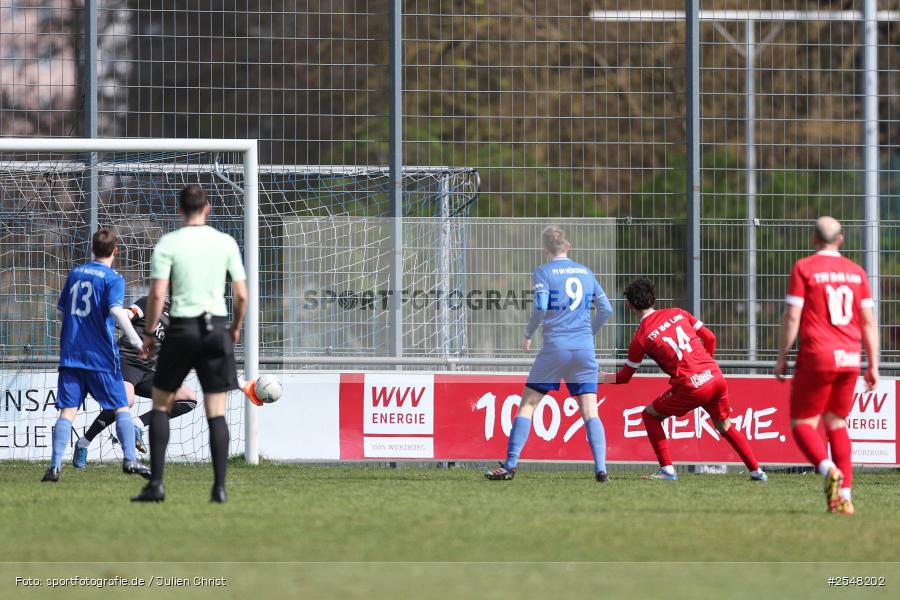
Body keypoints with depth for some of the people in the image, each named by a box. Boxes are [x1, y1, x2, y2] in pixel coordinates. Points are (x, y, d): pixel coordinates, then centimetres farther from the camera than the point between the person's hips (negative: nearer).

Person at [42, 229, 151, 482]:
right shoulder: (113, 279, -4)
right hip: (101, 356, -4)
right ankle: (130, 459, -4)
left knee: (67, 411, -1)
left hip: (70, 354, 4)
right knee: (121, 407, 7)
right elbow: (116, 310, -20)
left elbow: (61, 310, 21)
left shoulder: (75, 274, 13)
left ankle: (55, 465, -12)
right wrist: (136, 341, -17)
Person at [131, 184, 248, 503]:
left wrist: (149, 332, 1)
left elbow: (157, 293, -10)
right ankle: (219, 487, -3)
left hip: (182, 327, -2)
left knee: (161, 405, 11)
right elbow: (242, 294, 2)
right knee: (216, 412, 4)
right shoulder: (226, 243, 3)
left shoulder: (168, 243, -4)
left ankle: (156, 484, 3)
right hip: (217, 327, 2)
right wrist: (236, 328, 18)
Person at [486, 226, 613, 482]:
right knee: (590, 411, 2)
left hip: (555, 346, -3)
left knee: (527, 404, 5)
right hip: (585, 349, 3)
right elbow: (606, 309, 13)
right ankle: (601, 468, -12)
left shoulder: (543, 272, 1)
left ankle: (510, 465, 1)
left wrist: (528, 334, 2)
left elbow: (540, 307, -13)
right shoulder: (586, 273, 14)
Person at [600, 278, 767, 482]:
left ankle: (667, 469, 5)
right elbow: (710, 337, 13)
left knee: (650, 415, 13)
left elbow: (624, 377, 7)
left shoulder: (640, 338, 0)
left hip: (691, 387, -5)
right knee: (725, 427, 25)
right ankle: (756, 470, 21)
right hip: (715, 376, 5)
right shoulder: (678, 313, 12)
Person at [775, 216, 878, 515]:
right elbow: (869, 322, 10)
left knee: (802, 424, 4)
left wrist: (782, 357, 1)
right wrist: (873, 365, 14)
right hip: (850, 357, 5)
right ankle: (845, 495, 6)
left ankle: (828, 468, -25)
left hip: (817, 356, -5)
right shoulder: (856, 272, 11)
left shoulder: (804, 268, -2)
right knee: (836, 423, 15)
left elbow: (792, 316, -7)